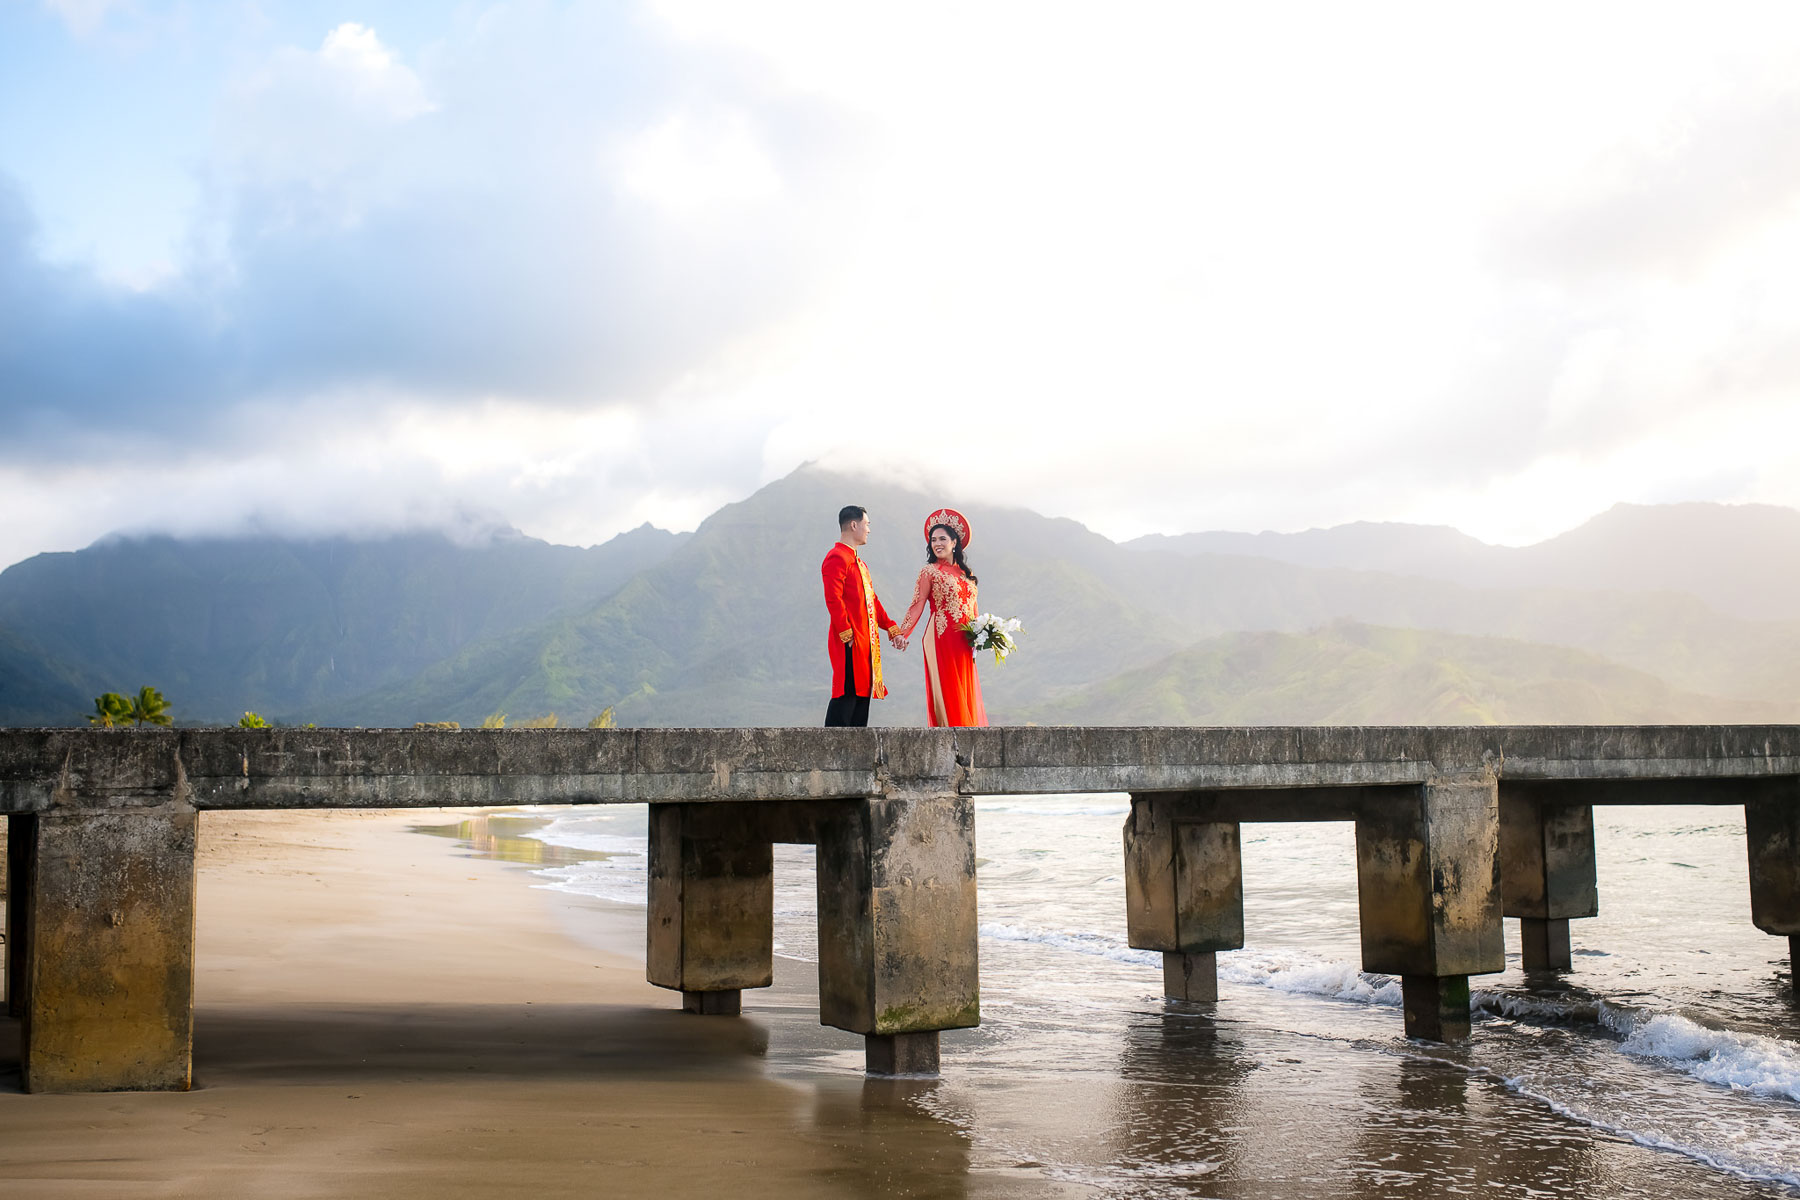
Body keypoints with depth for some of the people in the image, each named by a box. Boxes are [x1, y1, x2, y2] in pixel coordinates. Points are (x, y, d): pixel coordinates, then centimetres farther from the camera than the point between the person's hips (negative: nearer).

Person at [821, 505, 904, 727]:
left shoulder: (859, 562, 21)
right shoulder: (836, 558, -10)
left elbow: (872, 600, 24)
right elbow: (833, 599, -19)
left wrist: (892, 628, 19)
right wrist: (846, 633, -22)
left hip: (866, 640, 10)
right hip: (850, 642, -10)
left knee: (863, 691, 9)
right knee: (846, 693, -11)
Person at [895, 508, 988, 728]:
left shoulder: (966, 573, 15)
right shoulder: (930, 572, -1)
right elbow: (917, 606, -8)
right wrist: (903, 633, -21)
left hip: (963, 643, 6)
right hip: (940, 639, -6)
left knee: (967, 694, 4)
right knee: (946, 692, -7)